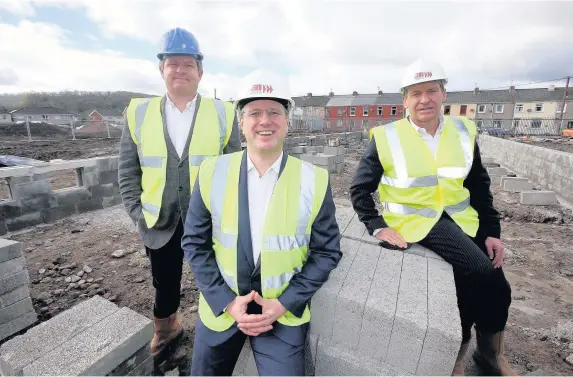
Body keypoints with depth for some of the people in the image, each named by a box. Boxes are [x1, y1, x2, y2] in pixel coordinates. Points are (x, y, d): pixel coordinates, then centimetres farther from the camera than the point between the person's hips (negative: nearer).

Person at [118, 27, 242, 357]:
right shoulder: (139, 113, 1)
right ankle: (166, 329, 52)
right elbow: (128, 172, 5)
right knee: (165, 286, 22)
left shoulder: (223, 114, -4)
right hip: (160, 225, 2)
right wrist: (138, 213, -1)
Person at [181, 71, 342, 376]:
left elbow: (327, 251, -6)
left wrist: (284, 303, -12)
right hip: (220, 307, 3)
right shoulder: (213, 173, -9)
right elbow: (194, 243, -3)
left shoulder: (314, 181, -13)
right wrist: (225, 301, -9)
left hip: (283, 312, -2)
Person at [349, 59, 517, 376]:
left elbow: (479, 186, 12)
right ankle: (459, 348, 7)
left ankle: (489, 349, 27)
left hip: (459, 217, 5)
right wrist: (377, 226, -15)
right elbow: (360, 189, -4)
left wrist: (491, 231, 5)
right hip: (416, 219, -5)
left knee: (494, 284, -5)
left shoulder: (463, 130, 6)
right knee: (481, 271, -22)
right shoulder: (387, 137, -7)